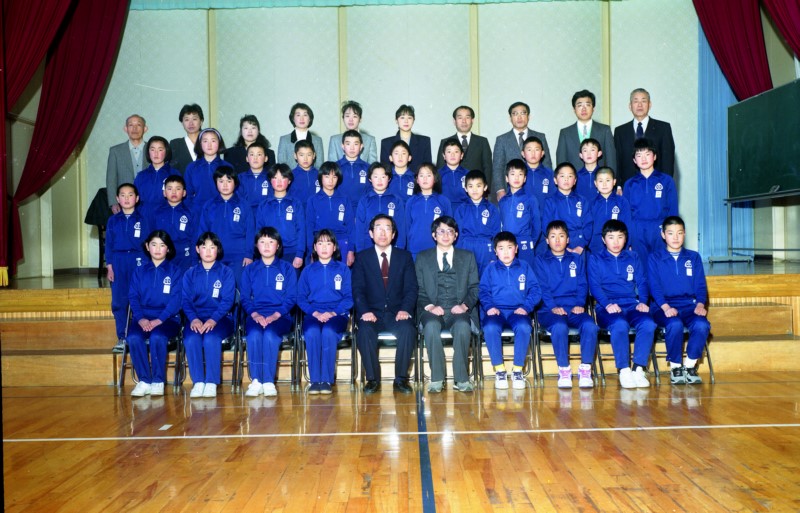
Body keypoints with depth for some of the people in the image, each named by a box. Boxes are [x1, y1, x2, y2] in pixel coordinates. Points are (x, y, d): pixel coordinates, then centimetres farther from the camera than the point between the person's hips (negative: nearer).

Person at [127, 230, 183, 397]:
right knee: (134, 338, -29)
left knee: (157, 337, -33)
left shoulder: (175, 271, 6)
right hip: (142, 318, 3)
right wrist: (140, 318, -13)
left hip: (167, 318, -2)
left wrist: (158, 320, -17)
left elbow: (176, 300, -3)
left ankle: (158, 382, -17)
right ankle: (144, 381, -15)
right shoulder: (139, 271, 15)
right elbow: (134, 298, 6)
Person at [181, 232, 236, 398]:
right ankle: (198, 382, -19)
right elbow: (185, 300, 5)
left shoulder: (226, 272, 6)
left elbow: (227, 300, -3)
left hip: (220, 318, -2)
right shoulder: (190, 274, 14)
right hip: (196, 318, 2)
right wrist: (193, 318, -15)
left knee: (211, 339, -33)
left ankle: (211, 383, -22)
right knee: (191, 339, -30)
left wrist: (213, 319, -19)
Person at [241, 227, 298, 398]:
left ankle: (269, 381, -27)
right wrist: (255, 315, -10)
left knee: (270, 335, -33)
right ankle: (256, 381, -26)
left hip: (280, 315, -1)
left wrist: (275, 315, -13)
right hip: (255, 315, 2)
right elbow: (245, 298, 10)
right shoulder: (250, 270, 15)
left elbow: (291, 298, 3)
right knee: (254, 335, -32)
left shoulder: (287, 268, 9)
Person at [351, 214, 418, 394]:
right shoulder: (362, 257, 10)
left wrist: (405, 310, -16)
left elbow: (411, 288, 3)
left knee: (408, 330, -31)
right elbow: (357, 289, 0)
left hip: (397, 312, 0)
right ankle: (372, 379, -16)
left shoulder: (405, 256, 12)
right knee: (365, 331, -32)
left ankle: (401, 379, -16)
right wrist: (365, 311, -19)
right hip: (372, 313, 0)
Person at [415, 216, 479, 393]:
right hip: (433, 311, 0)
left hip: (459, 311, 0)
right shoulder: (422, 258, 15)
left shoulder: (468, 257, 17)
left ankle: (461, 378, -25)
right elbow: (419, 290, 8)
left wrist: (465, 305, -9)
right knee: (431, 326, -35)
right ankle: (436, 378, -24)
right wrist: (429, 306, -11)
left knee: (463, 326, -35)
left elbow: (474, 288, 10)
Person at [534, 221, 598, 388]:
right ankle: (564, 370, -20)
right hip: (550, 310, -2)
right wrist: (553, 307, -14)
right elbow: (542, 287, 1)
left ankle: (585, 369, -17)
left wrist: (580, 304, -7)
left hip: (574, 308, 2)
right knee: (559, 327, -35)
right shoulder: (541, 260, 12)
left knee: (590, 325, -30)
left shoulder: (577, 259, 20)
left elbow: (583, 285, 11)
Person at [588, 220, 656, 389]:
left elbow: (642, 282, 14)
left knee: (648, 324, -30)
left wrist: (643, 301, -6)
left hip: (632, 305, 3)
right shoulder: (595, 259, 12)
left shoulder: (633, 257, 21)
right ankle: (624, 370, -24)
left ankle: (638, 369, -23)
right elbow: (594, 286, 1)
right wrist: (607, 304, -16)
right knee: (619, 325, -36)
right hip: (607, 307, -3)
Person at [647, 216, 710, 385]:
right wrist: (666, 307, -18)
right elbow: (654, 287, -2)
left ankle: (690, 366, -11)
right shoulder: (654, 258, 8)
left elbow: (700, 285, 11)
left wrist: (700, 304, -10)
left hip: (689, 306, 2)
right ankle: (675, 367, -13)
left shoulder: (694, 257, 16)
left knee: (702, 324, -31)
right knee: (675, 324, -35)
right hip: (664, 307, -2)